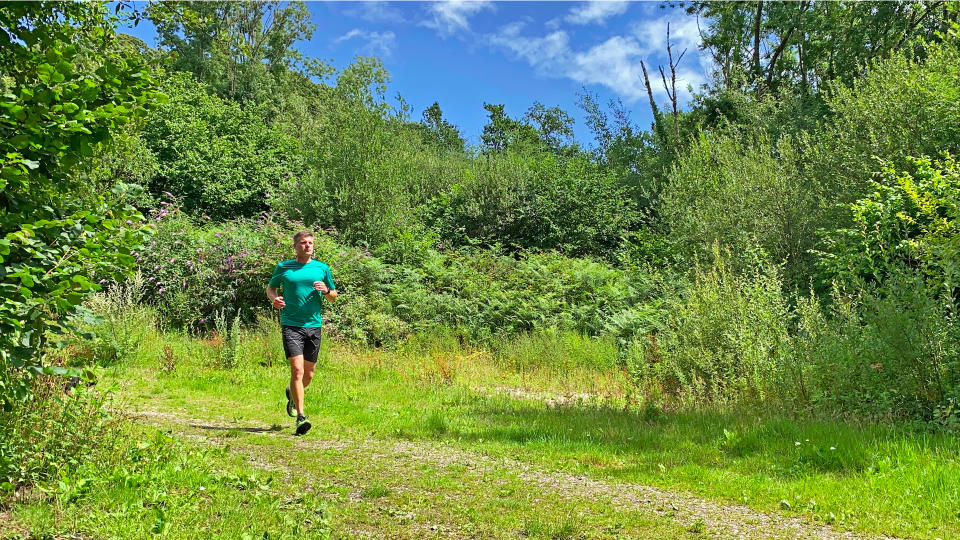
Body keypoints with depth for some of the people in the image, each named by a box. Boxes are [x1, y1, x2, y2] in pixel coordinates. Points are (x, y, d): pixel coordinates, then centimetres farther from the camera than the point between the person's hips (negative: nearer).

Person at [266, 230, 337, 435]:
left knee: (308, 375, 12)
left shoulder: (322, 268, 8)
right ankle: (300, 416, -11)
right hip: (291, 325, -3)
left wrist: (326, 290, -7)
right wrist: (274, 298, -3)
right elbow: (270, 287, 19)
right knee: (297, 369, -16)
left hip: (314, 325, 3)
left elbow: (334, 296, 16)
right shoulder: (283, 267, 5)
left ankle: (292, 394, 44)